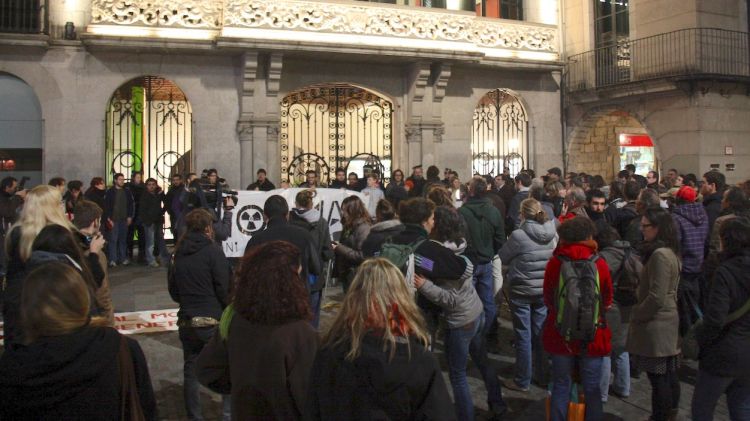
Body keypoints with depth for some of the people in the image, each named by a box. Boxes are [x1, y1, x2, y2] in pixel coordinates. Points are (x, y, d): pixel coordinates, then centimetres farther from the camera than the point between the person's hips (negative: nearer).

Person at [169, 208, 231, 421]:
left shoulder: (179, 254, 7)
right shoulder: (213, 251, -10)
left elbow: (173, 292, 13)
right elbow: (224, 288, -13)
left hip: (186, 322, 5)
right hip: (213, 321, -5)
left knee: (191, 371, 13)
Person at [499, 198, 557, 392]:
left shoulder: (518, 235, -19)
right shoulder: (552, 234, -5)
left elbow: (502, 258, -5)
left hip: (522, 291, -4)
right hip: (544, 291, 5)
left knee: (523, 336, 5)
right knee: (540, 333, 17)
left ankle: (522, 381, 15)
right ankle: (542, 375, 29)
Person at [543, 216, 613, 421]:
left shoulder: (554, 263, -12)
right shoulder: (600, 264, -12)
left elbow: (548, 300, 1)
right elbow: (607, 301, 2)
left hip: (560, 335, 0)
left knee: (561, 387, 13)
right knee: (592, 389, 13)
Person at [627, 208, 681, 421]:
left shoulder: (659, 255, -21)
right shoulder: (670, 252, 10)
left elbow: (656, 297, -22)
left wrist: (636, 314, -9)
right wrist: (639, 311, 15)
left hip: (656, 325, -10)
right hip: (668, 321, 10)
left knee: (658, 377, 0)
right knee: (669, 375, 17)